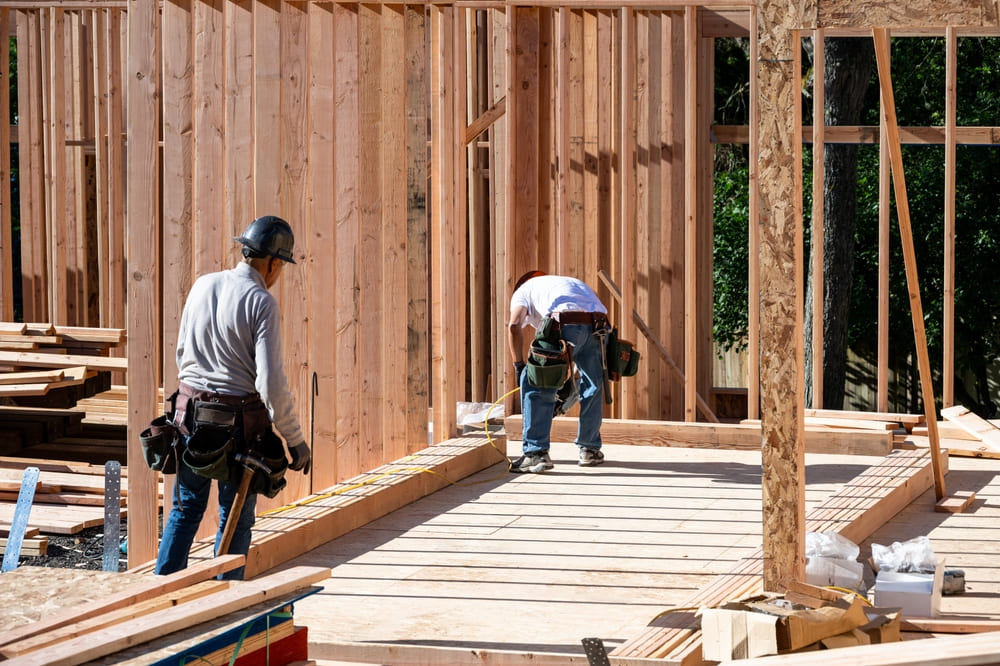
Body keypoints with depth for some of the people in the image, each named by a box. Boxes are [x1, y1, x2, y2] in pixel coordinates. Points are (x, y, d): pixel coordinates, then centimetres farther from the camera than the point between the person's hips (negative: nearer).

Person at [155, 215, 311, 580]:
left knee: (185, 509, 18)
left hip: (191, 411, 5)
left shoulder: (202, 286, 3)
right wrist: (296, 440, -11)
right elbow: (271, 383, -19)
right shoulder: (262, 304, -15)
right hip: (239, 421, -5)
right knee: (236, 519, 7)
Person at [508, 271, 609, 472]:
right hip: (598, 325, 5)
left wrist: (519, 365, 14)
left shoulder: (523, 290, 28)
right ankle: (590, 450, 30)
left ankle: (536, 453, -1)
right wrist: (567, 381, 45)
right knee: (593, 387, 23)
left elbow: (514, 325, 5)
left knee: (537, 389, 5)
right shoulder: (573, 284, 44)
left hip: (564, 326, -5)